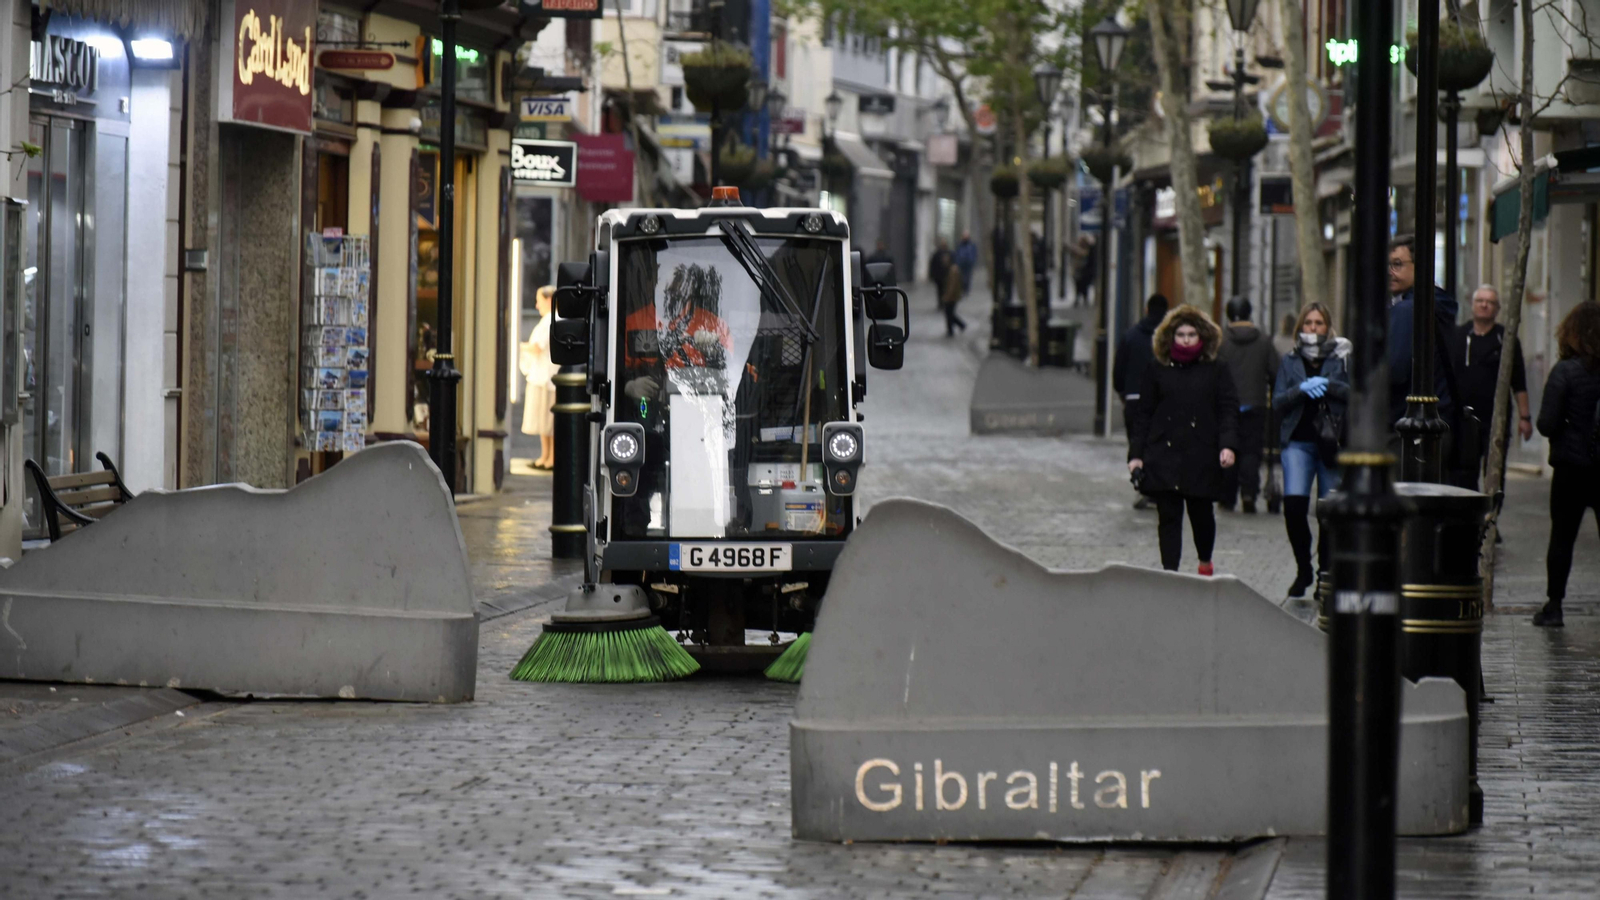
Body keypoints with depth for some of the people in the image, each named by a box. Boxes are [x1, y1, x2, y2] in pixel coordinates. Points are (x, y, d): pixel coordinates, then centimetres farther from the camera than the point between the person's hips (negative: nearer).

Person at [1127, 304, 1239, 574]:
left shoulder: (1215, 372, 6)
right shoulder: (1157, 372, 8)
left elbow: (1229, 410, 2)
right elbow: (1142, 415, 8)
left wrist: (1228, 445, -13)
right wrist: (1135, 454, 2)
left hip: (1202, 457, 0)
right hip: (1164, 454, 0)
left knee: (1201, 513, 10)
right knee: (1169, 516, -4)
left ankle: (1205, 562, 35)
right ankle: (1169, 570, -5)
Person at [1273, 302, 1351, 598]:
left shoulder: (1341, 360, 7)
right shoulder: (1290, 362, 12)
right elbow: (1277, 403, 4)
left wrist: (1327, 384, -16)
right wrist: (1302, 389, -12)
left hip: (1333, 443, -1)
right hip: (1298, 443, 1)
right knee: (1294, 505, -14)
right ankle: (1303, 570, 2)